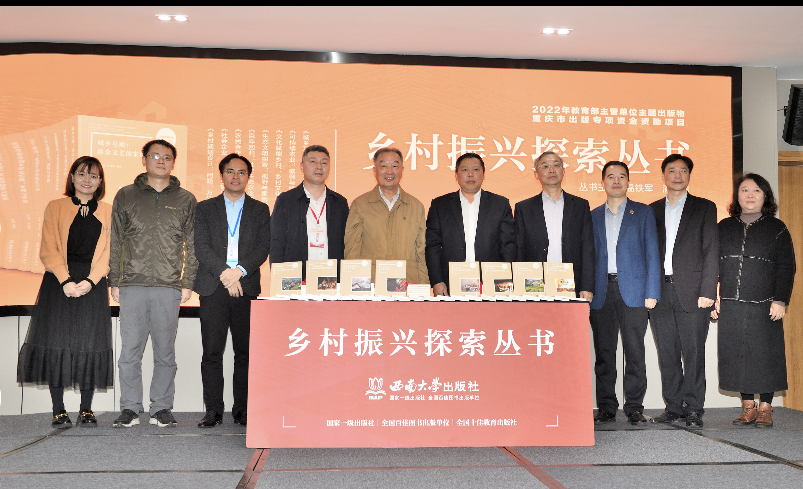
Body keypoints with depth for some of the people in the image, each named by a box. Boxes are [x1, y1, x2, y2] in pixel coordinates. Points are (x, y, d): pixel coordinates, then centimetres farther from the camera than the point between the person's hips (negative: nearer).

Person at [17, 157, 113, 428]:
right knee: (56, 341, -4)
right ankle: (59, 410, 4)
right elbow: (49, 250, 1)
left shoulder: (107, 213, 12)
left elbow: (109, 253, 4)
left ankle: (86, 410, 6)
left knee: (90, 342, -2)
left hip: (93, 284, 1)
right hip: (59, 282, 0)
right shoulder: (55, 208, 10)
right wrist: (65, 281, -12)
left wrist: (90, 281, -11)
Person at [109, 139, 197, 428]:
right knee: (130, 350, 0)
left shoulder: (185, 200, 10)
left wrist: (188, 283, 3)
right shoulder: (126, 196, 11)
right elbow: (115, 242, 11)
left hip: (169, 287, 0)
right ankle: (130, 409, 9)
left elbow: (192, 245, 10)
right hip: (132, 285, 0)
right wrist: (114, 282, 5)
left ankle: (161, 409, 11)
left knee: (165, 352, 3)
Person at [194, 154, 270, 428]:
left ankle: (243, 411, 9)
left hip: (247, 289, 0)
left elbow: (263, 248, 3)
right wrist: (224, 272, -13)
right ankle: (213, 411, 6)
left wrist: (239, 270, -13)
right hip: (213, 289, 0)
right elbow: (201, 247, 1)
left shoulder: (260, 210, 14)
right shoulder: (205, 209, 13)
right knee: (212, 352, -2)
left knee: (245, 352, 1)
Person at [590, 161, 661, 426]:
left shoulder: (643, 213, 9)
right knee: (604, 352, 3)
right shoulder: (593, 216, 15)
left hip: (632, 290, -2)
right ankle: (606, 407, 11)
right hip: (601, 292, 2)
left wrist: (651, 292, -5)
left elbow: (652, 254, 4)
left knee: (634, 351, -2)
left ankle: (634, 407, 7)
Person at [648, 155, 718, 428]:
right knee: (667, 353, 5)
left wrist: (707, 292, -8)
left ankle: (693, 409, 5)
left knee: (693, 352, -3)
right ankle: (673, 408, 13)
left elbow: (711, 251, 1)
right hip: (660, 292, 3)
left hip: (692, 292, -3)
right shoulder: (652, 211, 16)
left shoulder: (704, 208, 8)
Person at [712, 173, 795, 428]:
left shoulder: (776, 228, 4)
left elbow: (786, 268, 0)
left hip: (764, 306, -3)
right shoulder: (724, 228, 12)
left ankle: (765, 408, 8)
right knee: (736, 354, 3)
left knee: (765, 354, -2)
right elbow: (713, 264, 12)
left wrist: (780, 301, -8)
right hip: (730, 306, 3)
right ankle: (748, 407, 13)